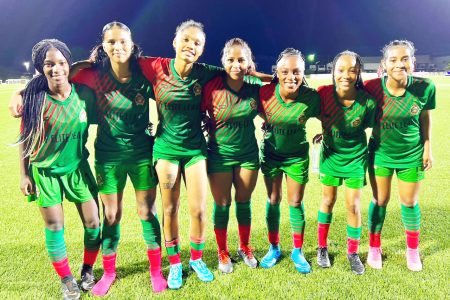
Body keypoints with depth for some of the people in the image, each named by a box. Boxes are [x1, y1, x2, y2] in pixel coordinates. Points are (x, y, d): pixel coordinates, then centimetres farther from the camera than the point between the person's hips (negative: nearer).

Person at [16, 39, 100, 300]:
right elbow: (25, 139, -5)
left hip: (78, 167, 2)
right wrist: (24, 174, -3)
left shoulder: (84, 93, -9)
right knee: (55, 227, 4)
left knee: (93, 223, 4)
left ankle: (88, 271, 29)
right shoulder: (35, 99, -14)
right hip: (45, 171, -2)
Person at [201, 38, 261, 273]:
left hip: (248, 153, 3)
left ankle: (245, 248, 36)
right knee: (222, 204, 8)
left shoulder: (255, 87, -7)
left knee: (244, 202, 14)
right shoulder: (213, 86, -18)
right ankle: (222, 252, 28)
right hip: (220, 154, -2)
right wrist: (210, 132, -9)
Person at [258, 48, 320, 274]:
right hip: (271, 153, 1)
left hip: (297, 155, -1)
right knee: (273, 200, 11)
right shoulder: (266, 92, -23)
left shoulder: (311, 97, -22)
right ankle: (274, 248, 30)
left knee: (296, 203, 7)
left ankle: (297, 251, 26)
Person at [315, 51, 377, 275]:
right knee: (328, 201, 13)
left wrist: (340, 133, -3)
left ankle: (353, 253, 26)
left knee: (353, 206, 4)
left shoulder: (367, 102, -22)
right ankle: (322, 248, 30)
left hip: (355, 157, -1)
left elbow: (365, 127, -5)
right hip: (330, 155, 1)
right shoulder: (323, 93, -21)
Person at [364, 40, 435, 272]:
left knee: (410, 202, 14)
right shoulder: (372, 87, -21)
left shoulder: (425, 87, -18)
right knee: (380, 201, 11)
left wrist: (428, 148, 1)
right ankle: (374, 248, 32)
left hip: (412, 154, 1)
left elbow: (425, 118, -2)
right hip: (380, 153, -1)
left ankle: (412, 250, 37)